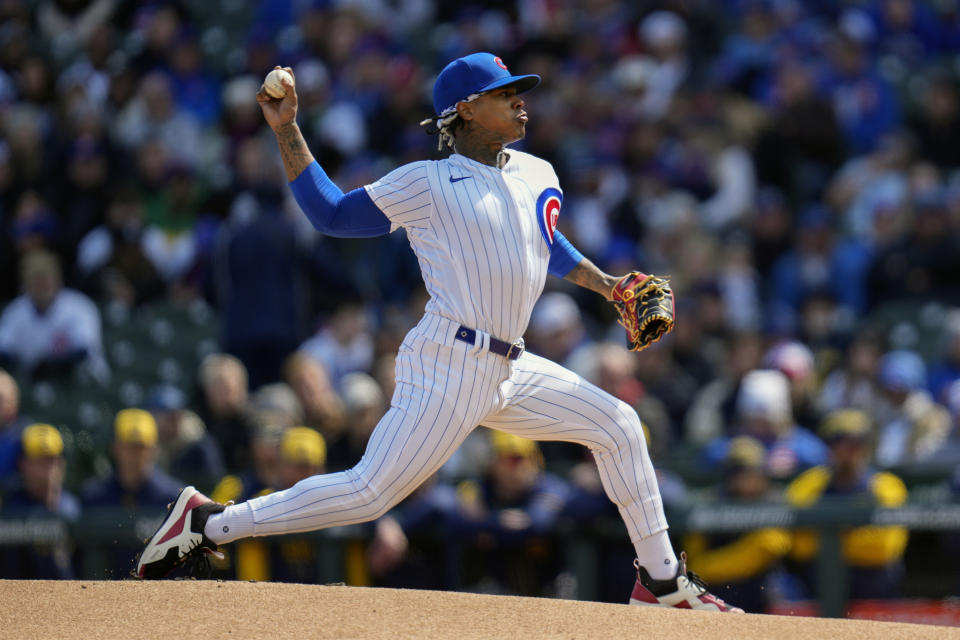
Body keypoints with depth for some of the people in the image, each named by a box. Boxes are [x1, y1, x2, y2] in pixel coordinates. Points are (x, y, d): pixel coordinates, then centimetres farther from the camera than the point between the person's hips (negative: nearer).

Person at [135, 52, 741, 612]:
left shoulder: (538, 175, 14)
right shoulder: (428, 183, -5)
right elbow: (332, 213, 0)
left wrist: (606, 284, 23)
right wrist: (288, 131, -6)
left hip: (509, 373, 8)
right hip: (448, 366, -8)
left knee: (618, 424, 9)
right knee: (370, 492, -15)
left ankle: (662, 580, 18)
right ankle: (208, 521, -8)